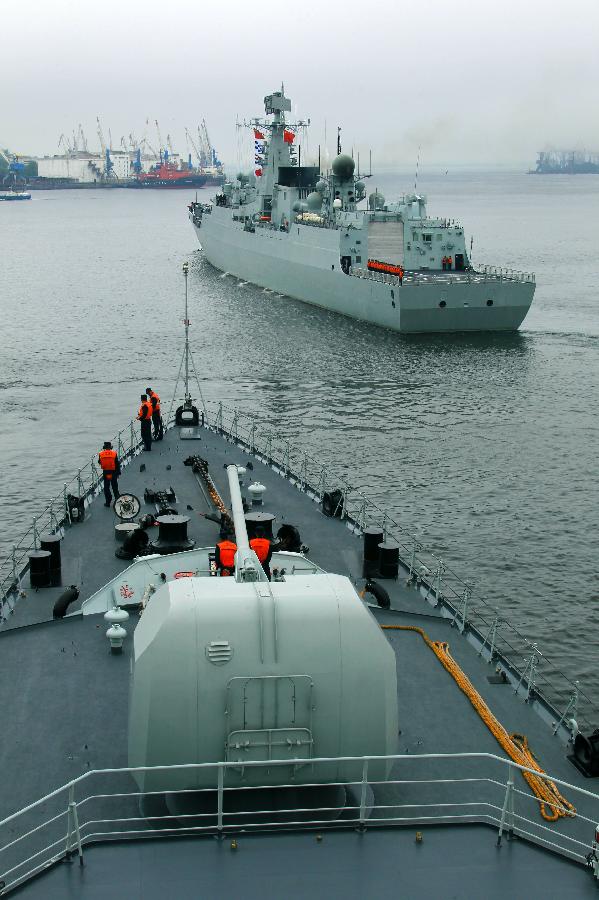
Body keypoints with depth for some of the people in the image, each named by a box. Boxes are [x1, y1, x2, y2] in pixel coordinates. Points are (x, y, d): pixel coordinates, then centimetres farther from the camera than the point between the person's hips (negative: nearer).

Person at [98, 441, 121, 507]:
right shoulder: (114, 453, -8)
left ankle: (108, 502, 10)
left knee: (106, 487, 9)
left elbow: (99, 462, 10)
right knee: (115, 487, 15)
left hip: (105, 473, 0)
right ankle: (117, 498, 15)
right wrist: (118, 473, 5)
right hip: (113, 472, 0)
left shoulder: (101, 454, -6)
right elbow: (117, 464, -5)